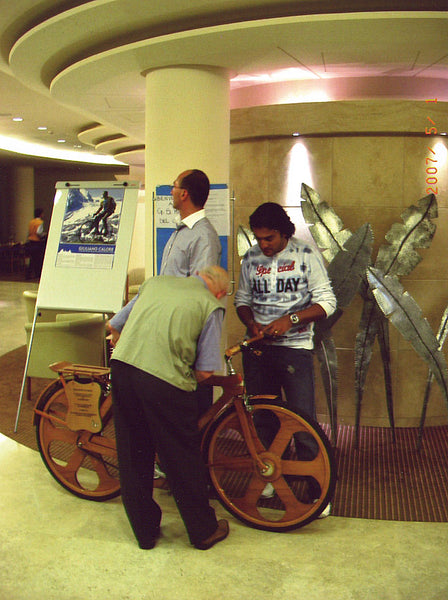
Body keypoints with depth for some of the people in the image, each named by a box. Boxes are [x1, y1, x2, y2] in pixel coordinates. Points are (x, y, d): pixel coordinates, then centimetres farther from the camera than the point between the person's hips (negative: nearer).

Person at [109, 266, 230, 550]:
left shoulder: (156, 281, 19)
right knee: (183, 460, 13)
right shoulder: (211, 305, 6)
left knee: (133, 456, 18)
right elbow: (205, 372, -1)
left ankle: (145, 530, 33)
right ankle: (204, 531, 31)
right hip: (165, 380, -4)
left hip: (121, 366, 5)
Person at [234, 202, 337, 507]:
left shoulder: (306, 254, -3)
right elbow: (242, 299, 16)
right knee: (261, 415, 10)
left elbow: (327, 301, -5)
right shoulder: (250, 259, 7)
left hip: (295, 347, -4)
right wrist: (251, 323, -5)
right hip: (257, 346, 4)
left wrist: (291, 318, -17)